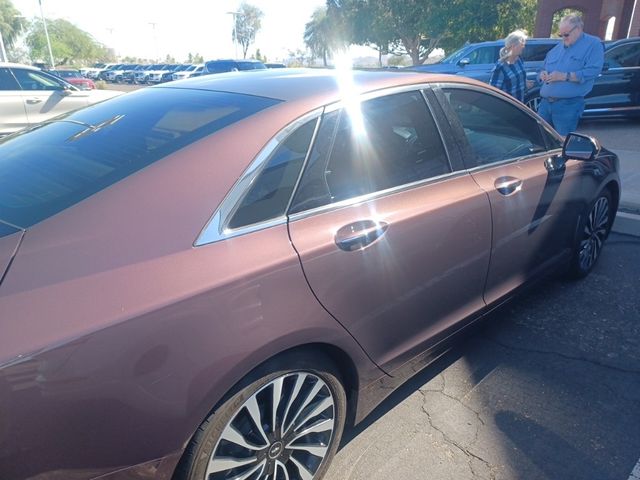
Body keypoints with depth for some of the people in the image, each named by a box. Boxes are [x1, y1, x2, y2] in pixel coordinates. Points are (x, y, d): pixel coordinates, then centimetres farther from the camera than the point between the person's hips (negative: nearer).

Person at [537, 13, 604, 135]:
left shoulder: (593, 44, 0)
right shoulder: (557, 48, 19)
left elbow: (593, 71, -14)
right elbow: (543, 69, 25)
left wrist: (564, 76, -17)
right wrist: (543, 75, -1)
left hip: (568, 105, -6)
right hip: (545, 102, 6)